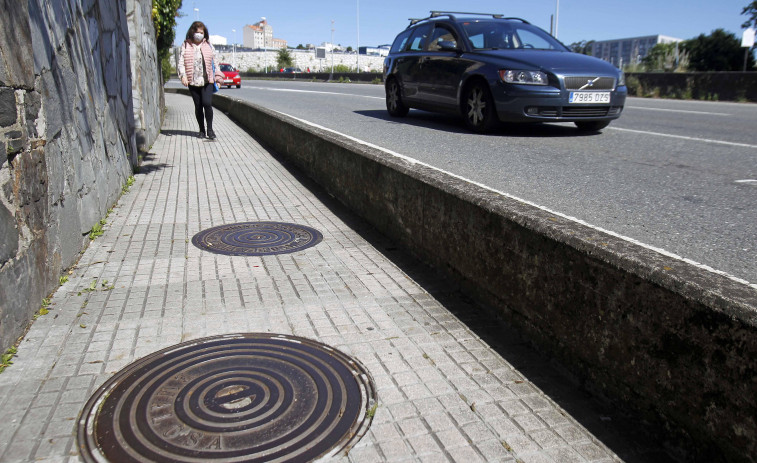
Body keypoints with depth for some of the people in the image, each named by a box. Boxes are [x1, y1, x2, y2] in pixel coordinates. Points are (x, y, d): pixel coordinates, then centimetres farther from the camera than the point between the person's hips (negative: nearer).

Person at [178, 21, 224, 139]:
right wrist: (183, 75, -13)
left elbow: (214, 63, 16)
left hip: (207, 81, 0)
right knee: (198, 106, 4)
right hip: (193, 82, 0)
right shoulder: (186, 46, 7)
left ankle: (210, 129, -2)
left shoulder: (208, 46, 12)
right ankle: (202, 130, 15)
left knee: (207, 103, -15)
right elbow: (181, 62, 2)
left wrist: (218, 78, 12)